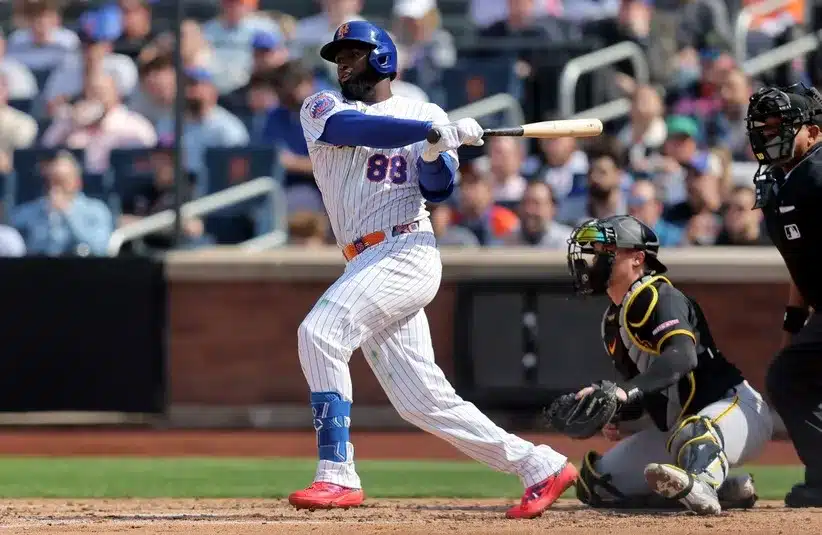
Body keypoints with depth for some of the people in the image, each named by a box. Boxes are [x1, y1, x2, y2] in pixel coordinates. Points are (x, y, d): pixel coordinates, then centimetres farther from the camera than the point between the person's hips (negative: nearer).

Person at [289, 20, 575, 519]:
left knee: (321, 332, -24)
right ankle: (540, 467, 10)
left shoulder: (427, 115, 10)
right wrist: (436, 134, -16)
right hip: (369, 265, 5)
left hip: (405, 251, -5)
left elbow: (437, 189, 4)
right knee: (424, 401, 2)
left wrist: (436, 155, -16)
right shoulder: (323, 109, 14)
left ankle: (338, 475, -24)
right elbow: (356, 128, -8)